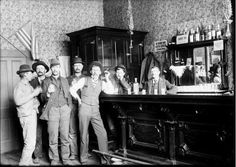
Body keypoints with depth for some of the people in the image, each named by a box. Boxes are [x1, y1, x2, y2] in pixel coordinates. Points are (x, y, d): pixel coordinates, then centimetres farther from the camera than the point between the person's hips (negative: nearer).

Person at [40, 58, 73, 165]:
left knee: (65, 135, 3)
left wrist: (70, 107, 8)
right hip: (52, 110, -2)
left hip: (64, 109, 2)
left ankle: (65, 158, 13)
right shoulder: (46, 81, 8)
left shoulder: (64, 80, 16)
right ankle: (54, 159, 10)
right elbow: (43, 98, 4)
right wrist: (48, 93, -17)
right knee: (53, 137, -2)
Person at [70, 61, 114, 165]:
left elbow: (111, 91, -5)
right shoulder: (84, 80, 1)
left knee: (102, 134, -4)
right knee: (84, 135, 5)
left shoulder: (101, 83, 8)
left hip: (95, 111, 2)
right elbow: (72, 89, 5)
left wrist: (107, 79, -7)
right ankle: (83, 159, 21)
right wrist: (78, 98, 1)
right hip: (84, 109, -2)